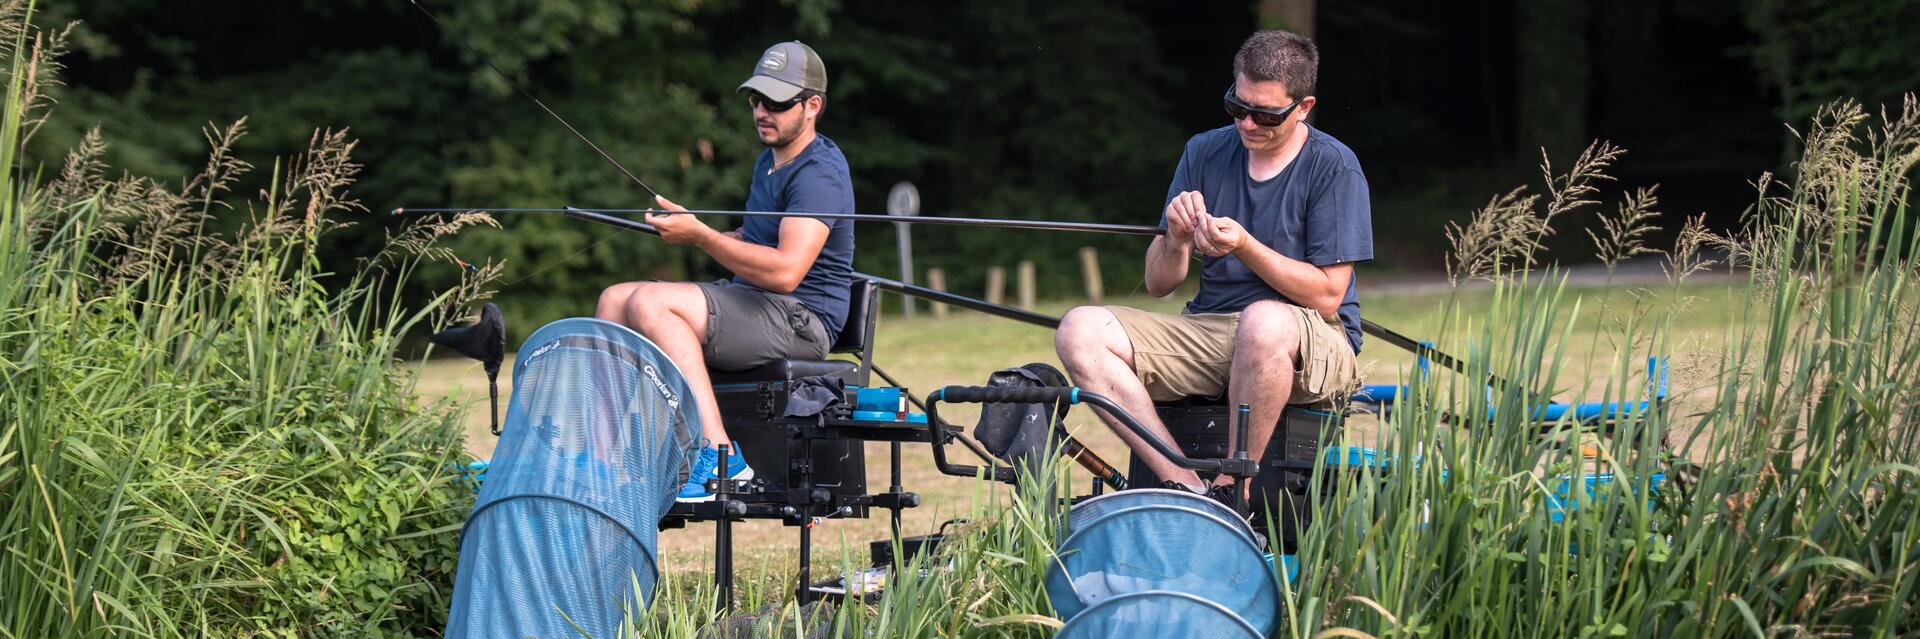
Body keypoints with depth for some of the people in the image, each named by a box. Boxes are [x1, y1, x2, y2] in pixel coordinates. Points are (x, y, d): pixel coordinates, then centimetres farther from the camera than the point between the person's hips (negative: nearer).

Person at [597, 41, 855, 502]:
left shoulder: (819, 174, -16)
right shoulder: (770, 161, 17)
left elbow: (785, 272, -29)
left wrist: (700, 235, -24)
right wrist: (693, 232, 14)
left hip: (799, 319, -11)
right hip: (753, 306, 11)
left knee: (650, 304, -28)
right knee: (615, 299, 9)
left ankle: (718, 456, -35)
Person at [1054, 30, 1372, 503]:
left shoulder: (1334, 167, -4)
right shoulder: (1206, 153, 10)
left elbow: (1327, 296, -10)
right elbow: (1158, 284, 10)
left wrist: (1244, 245, -19)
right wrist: (1177, 241, -12)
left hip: (1312, 347, -5)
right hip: (1206, 331, 5)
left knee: (1263, 322, -42)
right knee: (1079, 331, -18)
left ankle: (1230, 491, -24)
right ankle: (1184, 487, -25)